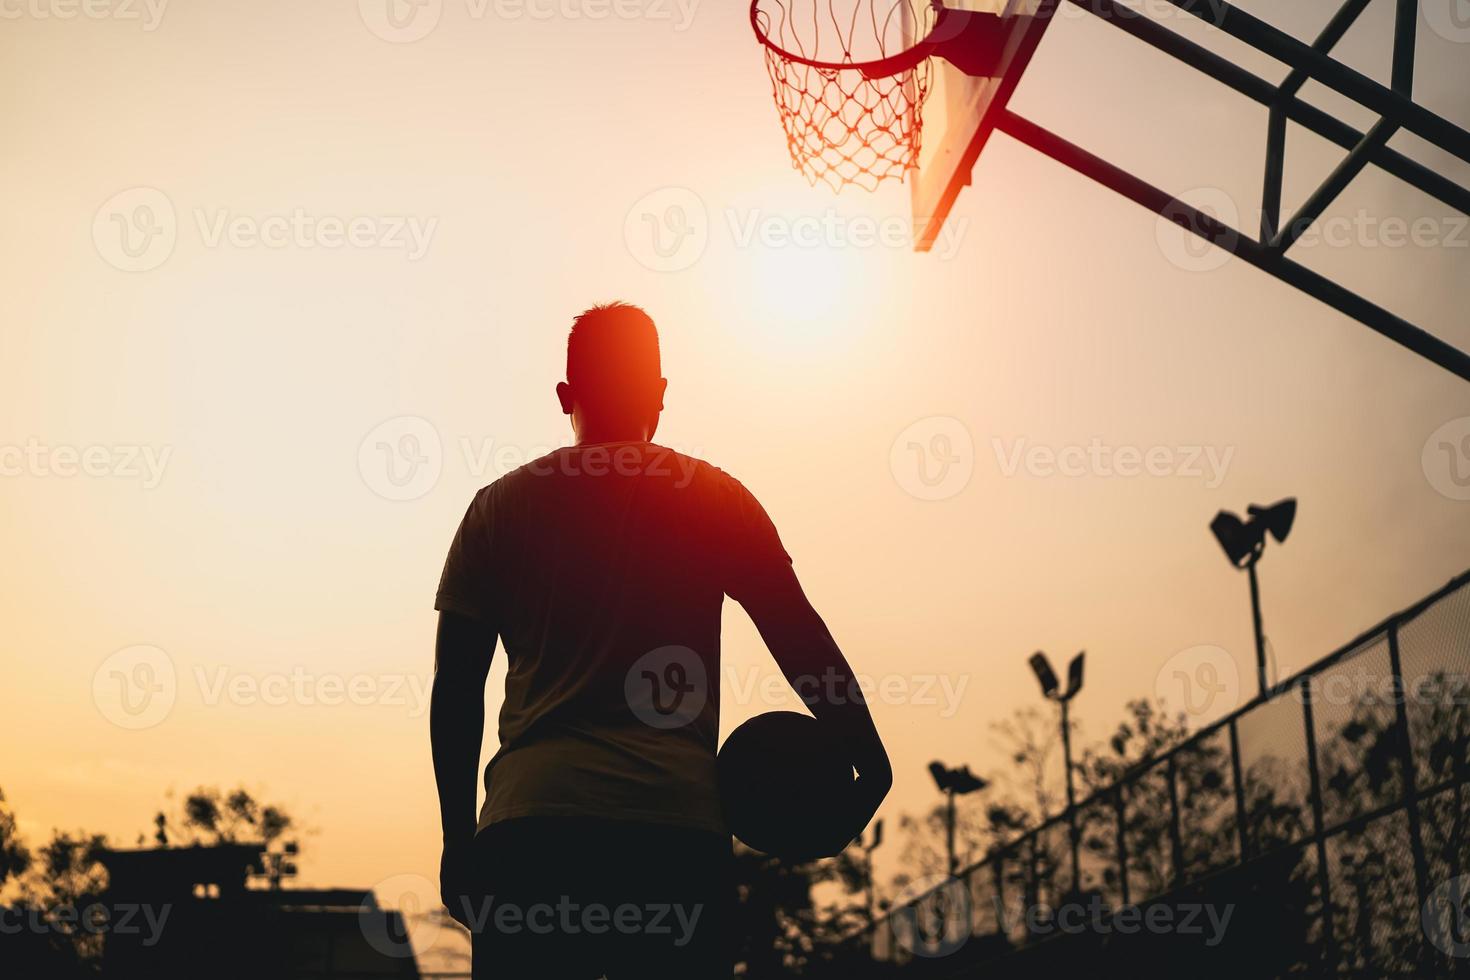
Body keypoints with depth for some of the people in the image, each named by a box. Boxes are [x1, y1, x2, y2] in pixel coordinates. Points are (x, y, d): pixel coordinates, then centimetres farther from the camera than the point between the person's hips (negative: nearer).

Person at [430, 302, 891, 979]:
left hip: (526, 825, 1)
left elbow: (454, 690, 11)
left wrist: (458, 836, 16)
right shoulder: (715, 499, 10)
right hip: (678, 823, 0)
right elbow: (802, 641, 7)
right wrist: (870, 762, 15)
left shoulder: (499, 507, 13)